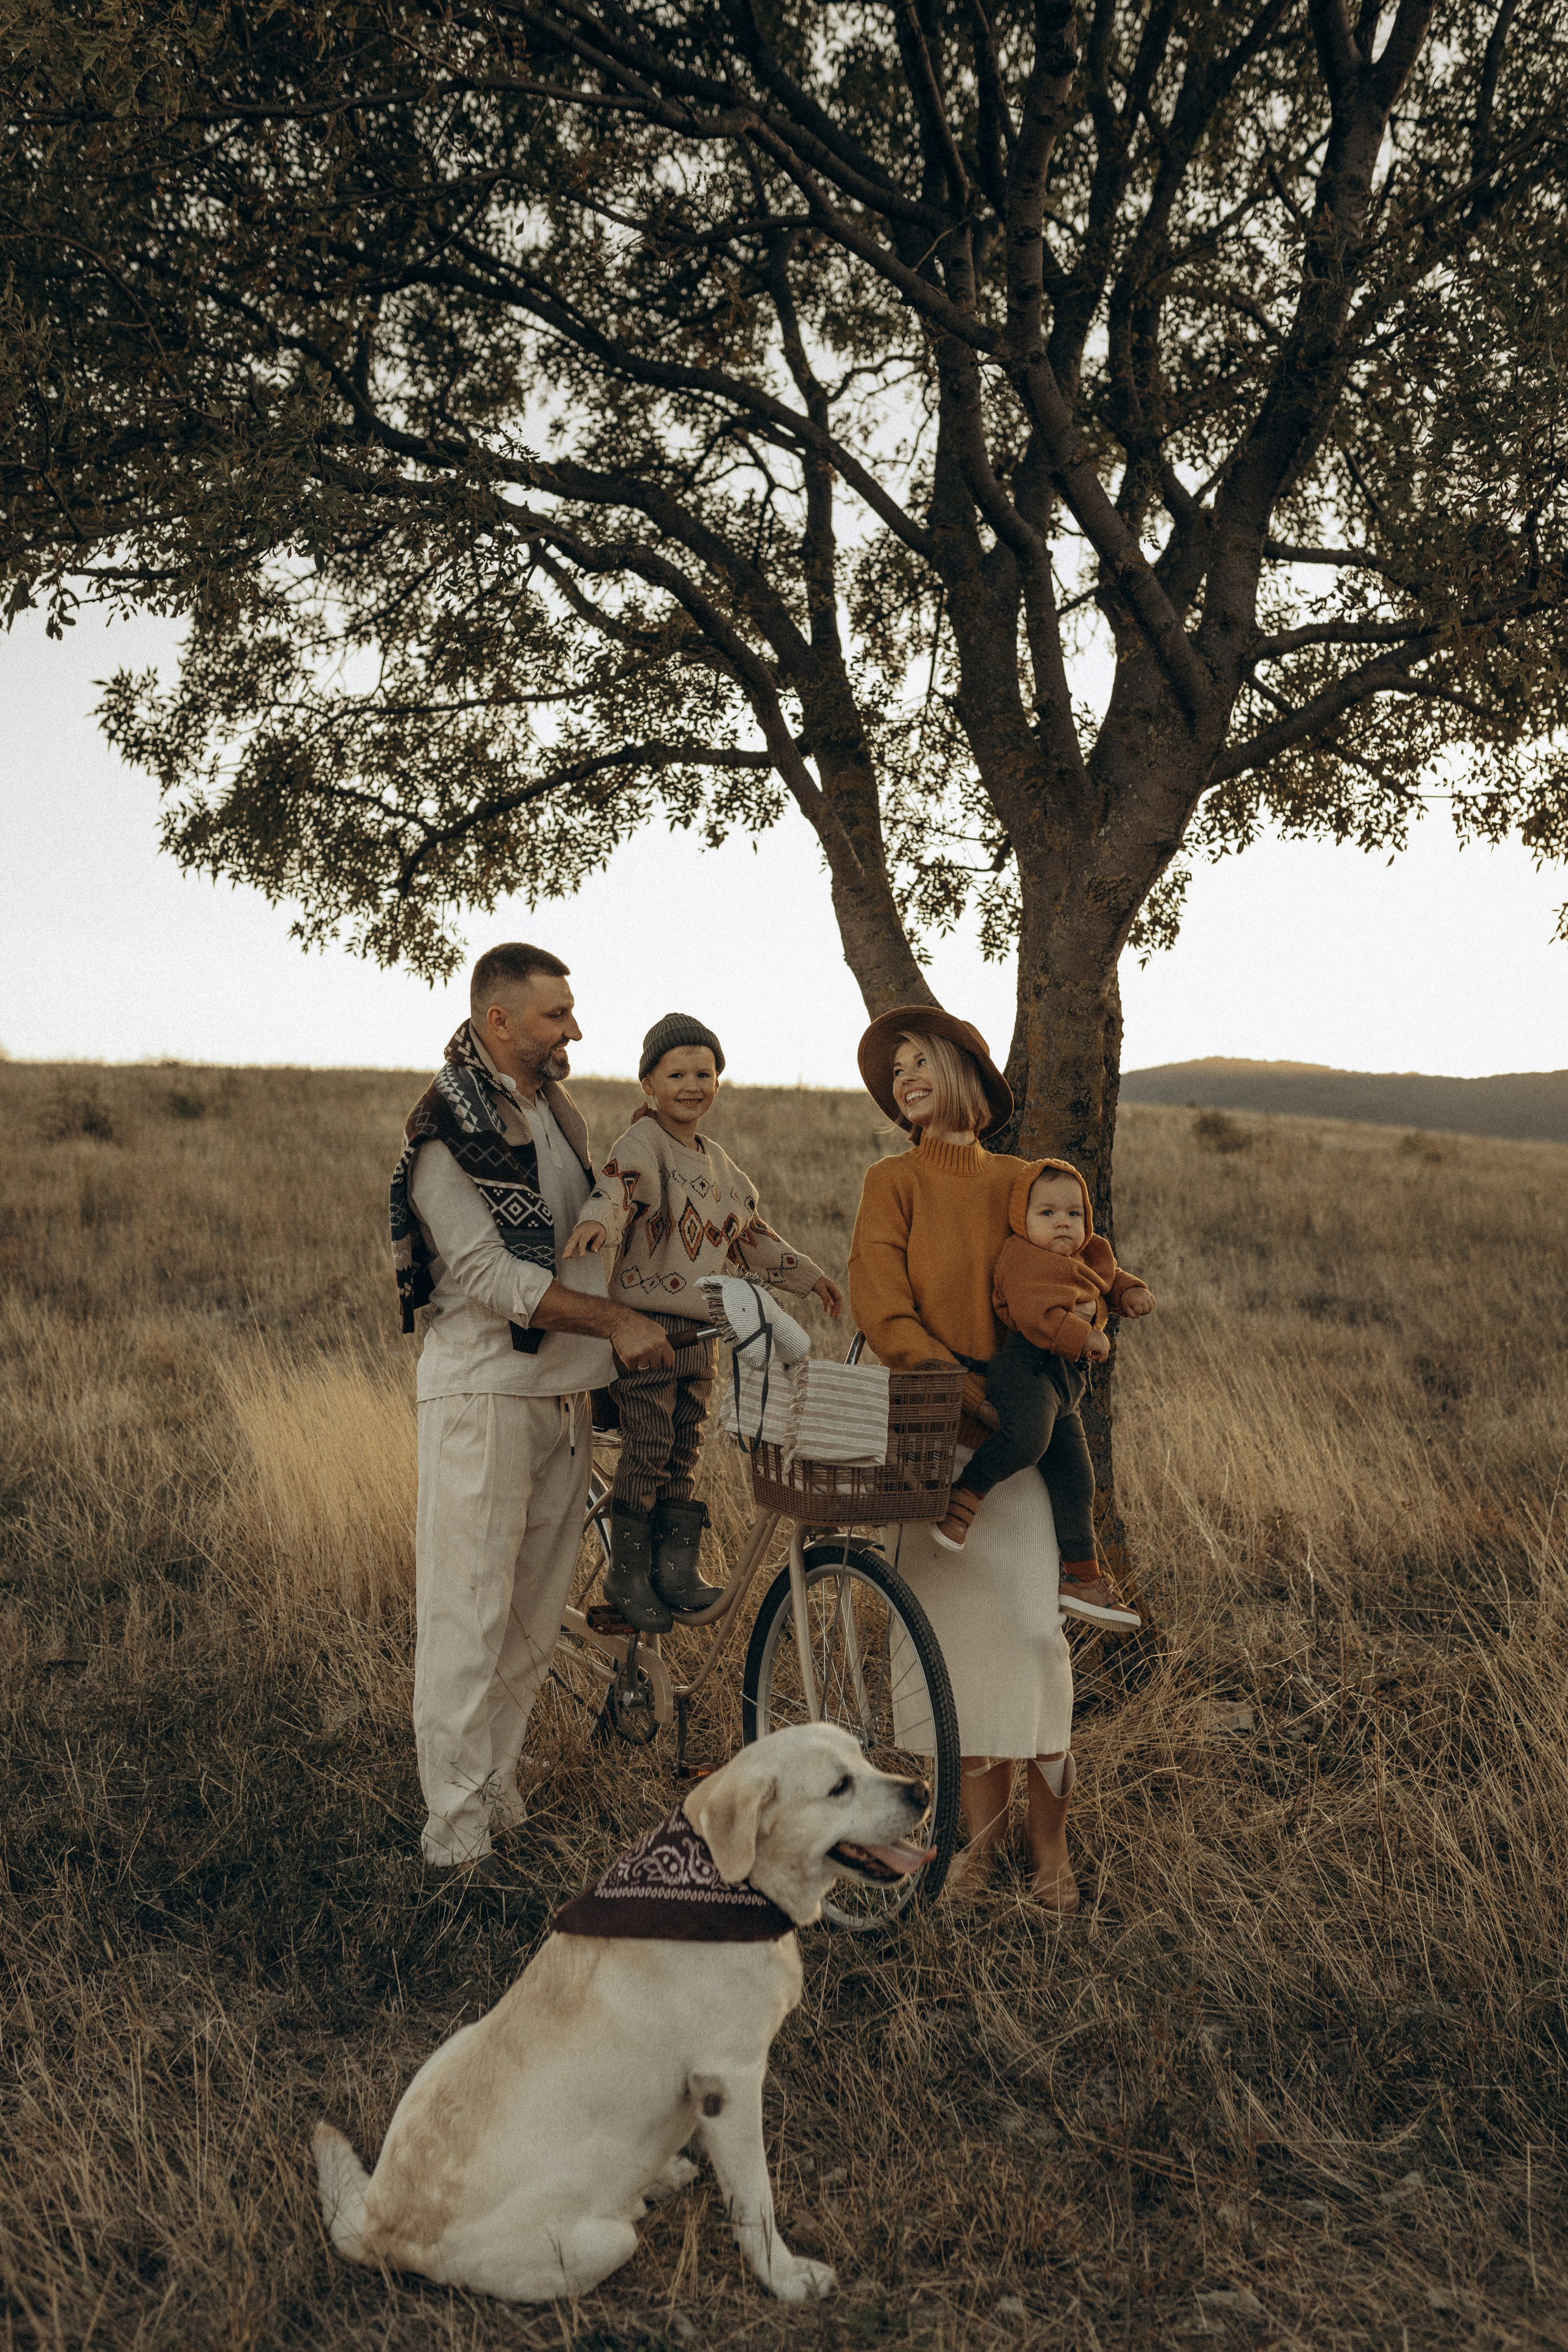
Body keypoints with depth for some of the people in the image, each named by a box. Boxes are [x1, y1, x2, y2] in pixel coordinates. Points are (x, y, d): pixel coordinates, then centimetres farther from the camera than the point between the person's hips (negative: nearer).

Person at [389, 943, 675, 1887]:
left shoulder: (563, 1113, 14)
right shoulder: (447, 1128, -10)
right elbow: (488, 1273, -18)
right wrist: (614, 1322, -19)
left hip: (567, 1392, 8)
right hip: (483, 1391, -7)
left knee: (537, 1614, 12)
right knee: (468, 1616, -3)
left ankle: (500, 1789, 25)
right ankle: (457, 1836, 4)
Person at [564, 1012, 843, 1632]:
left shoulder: (715, 1160, 15)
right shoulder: (643, 1144, -9)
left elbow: (750, 1229, 27)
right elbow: (616, 1184, -31)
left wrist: (810, 1277, 30)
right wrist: (596, 1222, -53)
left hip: (700, 1331, 7)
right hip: (645, 1322, -7)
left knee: (685, 1450, 8)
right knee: (648, 1448, -6)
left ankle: (677, 1564, 16)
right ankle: (627, 1574, 6)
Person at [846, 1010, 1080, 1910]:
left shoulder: (1021, 1182, 9)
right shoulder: (893, 1182, 3)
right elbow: (885, 1313, -6)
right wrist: (967, 1391, -16)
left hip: (1017, 1431, 1)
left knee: (1030, 1625, -5)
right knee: (951, 1626, 1)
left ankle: (1051, 1842, 6)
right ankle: (983, 1825, 16)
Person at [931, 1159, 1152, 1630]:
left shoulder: (1092, 1259, 23)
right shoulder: (1023, 1259, -5)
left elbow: (1110, 1277, 41)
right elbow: (1038, 1314, -18)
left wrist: (1131, 1292, 19)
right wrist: (1084, 1338, -21)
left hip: (1067, 1383, 9)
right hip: (1027, 1366, -9)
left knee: (1075, 1481, 11)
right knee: (1028, 1436, -38)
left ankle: (1084, 1581, 19)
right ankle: (964, 1497, -18)